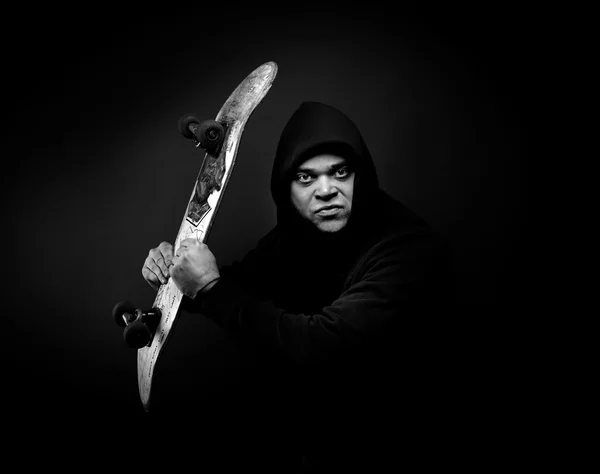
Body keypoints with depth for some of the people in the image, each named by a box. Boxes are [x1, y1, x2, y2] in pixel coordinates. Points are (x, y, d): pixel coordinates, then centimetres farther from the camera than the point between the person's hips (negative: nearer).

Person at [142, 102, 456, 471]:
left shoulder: (414, 250, -27)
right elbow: (242, 282, 9)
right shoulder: (297, 231, -4)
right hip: (284, 407, 6)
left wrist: (210, 288, -26)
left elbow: (319, 347, -34)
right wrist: (174, 272, -11)